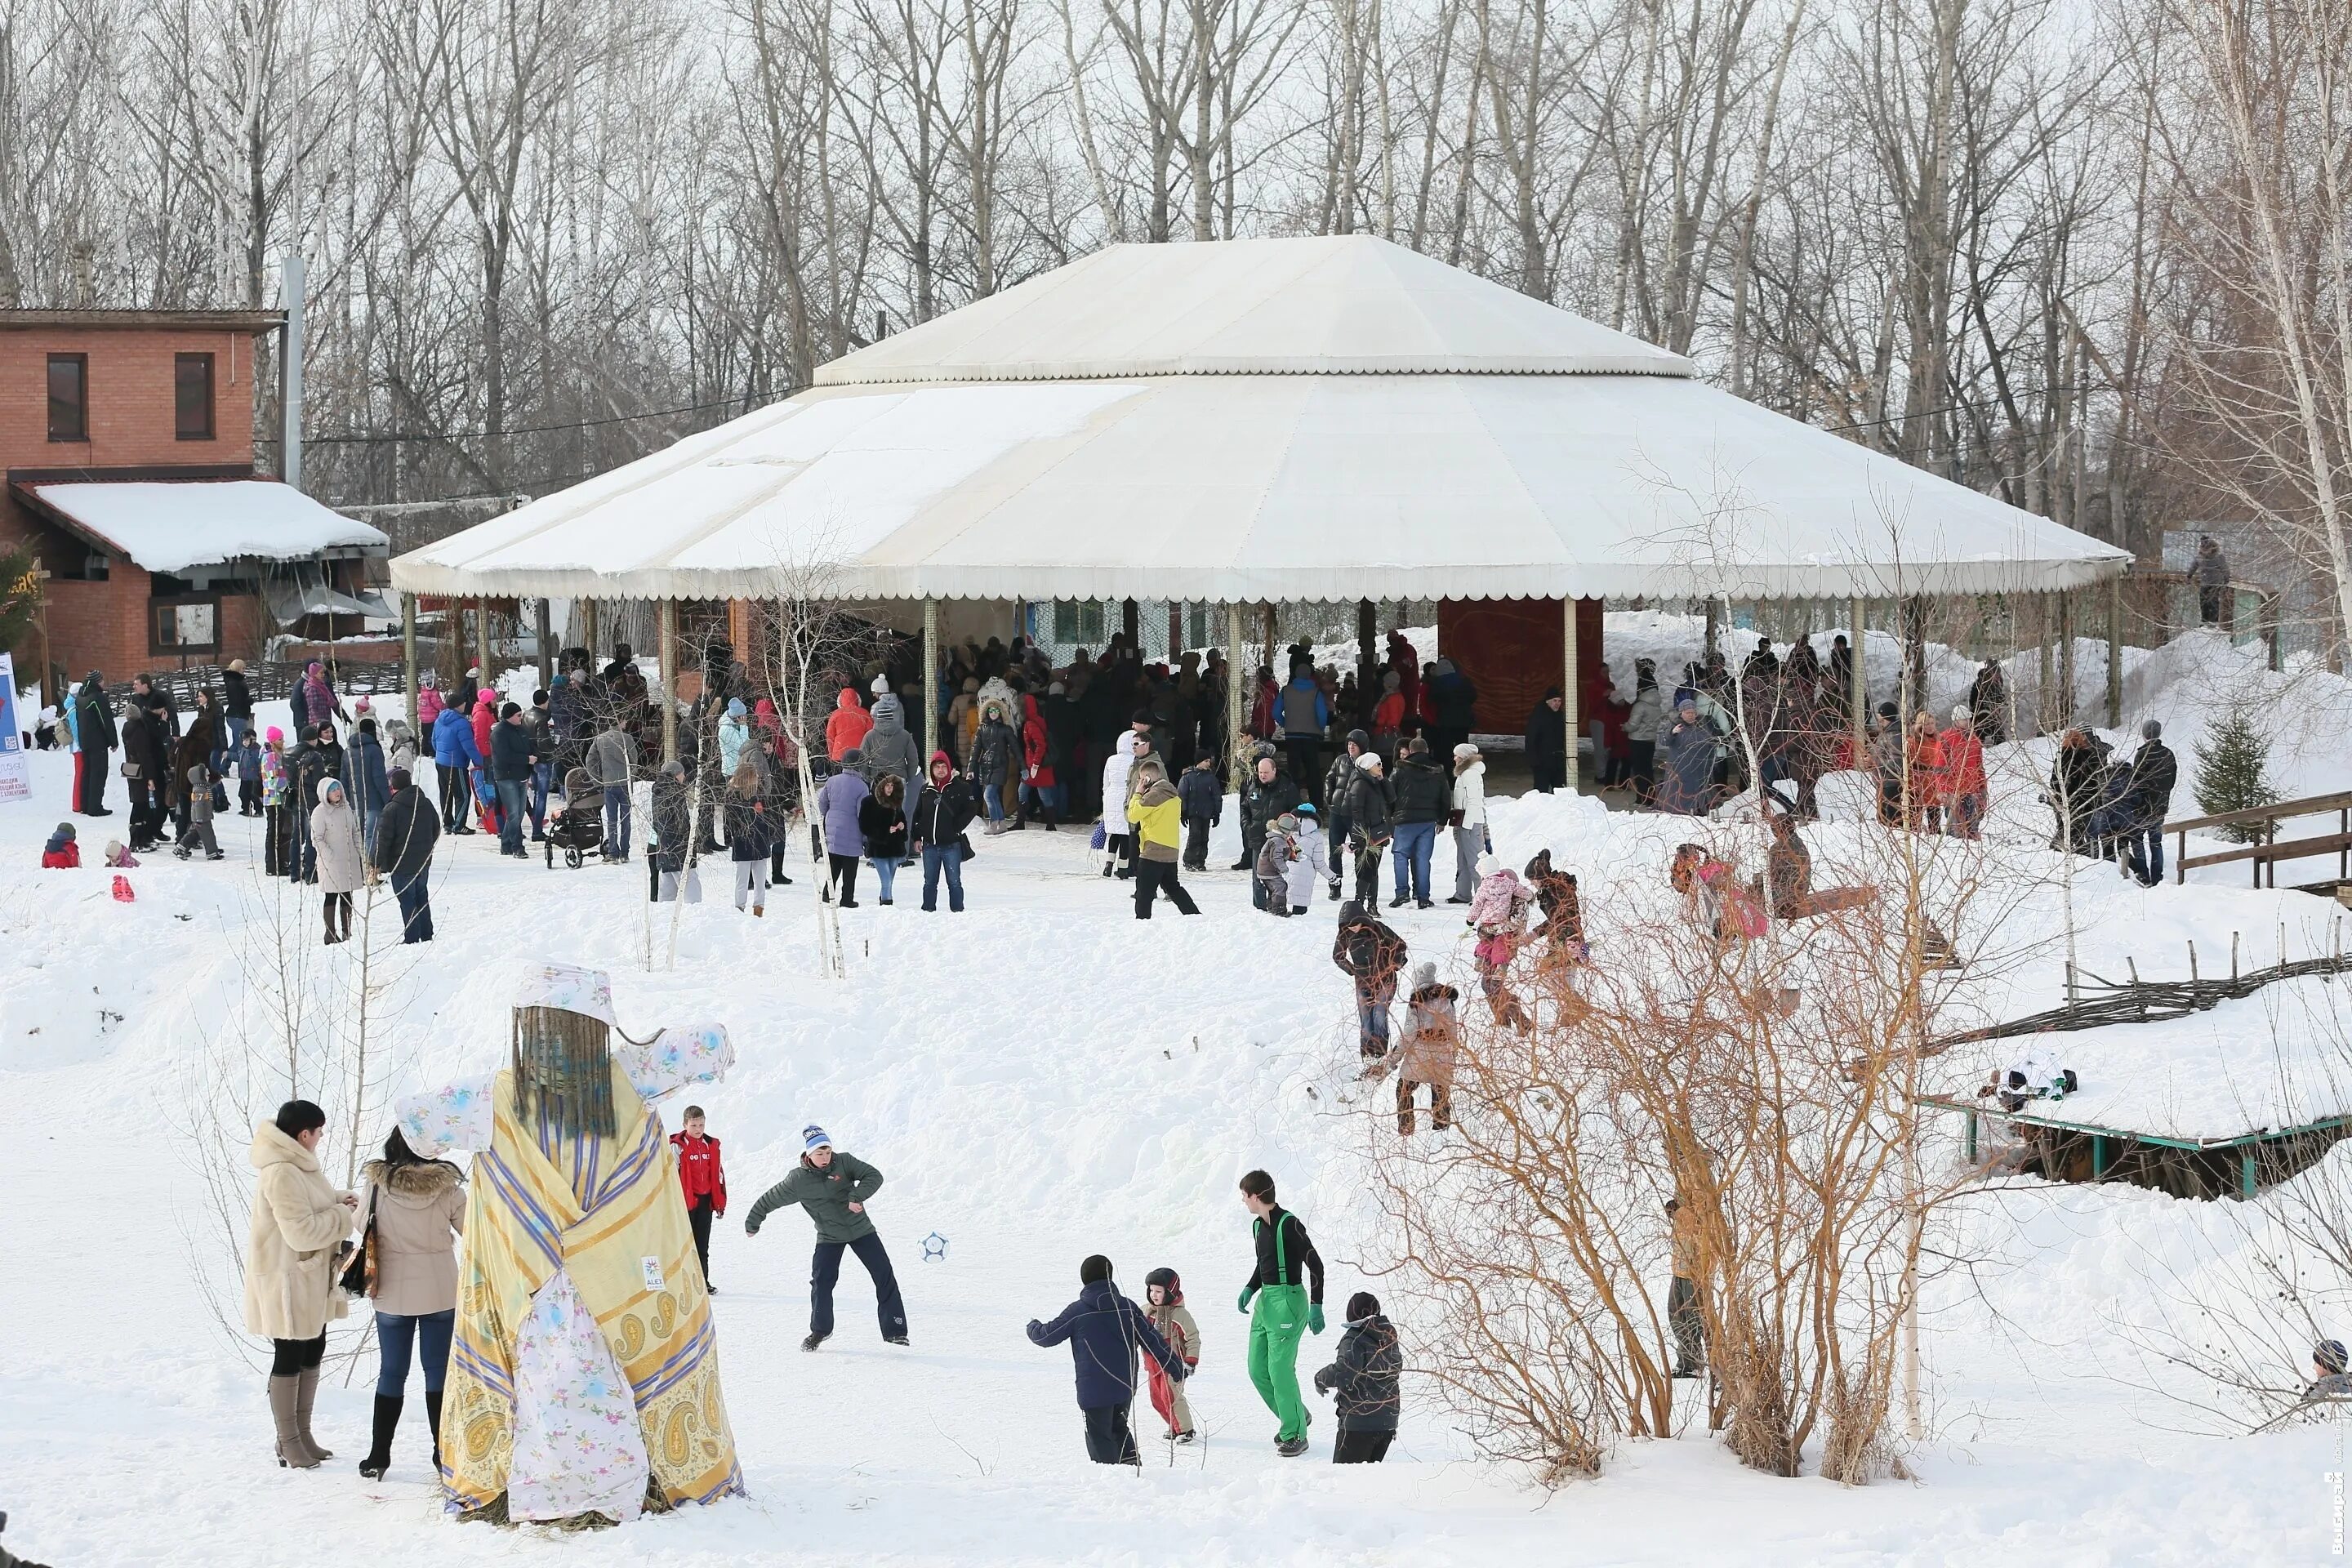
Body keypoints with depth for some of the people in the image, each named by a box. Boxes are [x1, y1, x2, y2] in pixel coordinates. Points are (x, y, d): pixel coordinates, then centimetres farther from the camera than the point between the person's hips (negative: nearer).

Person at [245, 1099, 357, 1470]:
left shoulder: (299, 1165, 7)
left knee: (312, 1352, 17)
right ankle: (288, 1443, 10)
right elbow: (302, 1231, -29)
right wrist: (344, 1215, -18)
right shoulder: (282, 1174, -25)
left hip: (310, 1280, 10)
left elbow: (315, 1201, 22)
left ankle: (302, 1434, 28)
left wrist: (341, 1200, 2)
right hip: (286, 1281, -10)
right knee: (290, 1358, 0)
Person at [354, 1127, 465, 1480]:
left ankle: (378, 1457, 10)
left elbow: (362, 1224, 4)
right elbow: (470, 1230, -1)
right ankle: (443, 1453, 9)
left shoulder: (378, 1185, -11)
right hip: (441, 1293, 0)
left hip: (392, 1294, 0)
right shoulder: (447, 1186, -11)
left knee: (391, 1373, 9)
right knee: (439, 1372, 8)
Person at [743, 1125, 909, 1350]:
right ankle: (820, 1330, 13)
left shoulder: (844, 1162, -11)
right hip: (829, 1237, -1)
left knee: (884, 1275, -3)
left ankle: (894, 1331, 6)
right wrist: (752, 1223, 10)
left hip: (861, 1228, 1)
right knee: (821, 1281, -10)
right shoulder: (798, 1180, -11)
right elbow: (770, 1199, 1)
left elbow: (874, 1176, -16)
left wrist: (857, 1195, -32)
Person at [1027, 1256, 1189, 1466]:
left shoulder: (1077, 1311, -9)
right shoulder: (1128, 1307, 1)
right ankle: (1132, 1464, 12)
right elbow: (1152, 1340, 3)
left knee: (1099, 1437, 3)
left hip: (1094, 1390, -5)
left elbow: (1047, 1336, 3)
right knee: (1118, 1428, 23)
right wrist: (1176, 1367, 10)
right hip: (1125, 1386, 5)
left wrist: (1033, 1328, 26)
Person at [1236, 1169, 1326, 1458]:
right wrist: (1250, 1290, 8)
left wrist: (1316, 1307, -18)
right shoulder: (1258, 1226, 11)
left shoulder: (1288, 1225, -16)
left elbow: (1315, 1264, -15)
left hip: (1288, 1299, -9)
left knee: (1280, 1369, -10)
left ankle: (1295, 1435, -2)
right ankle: (1295, 1417, 25)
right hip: (1265, 1301, 9)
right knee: (1258, 1370, 9)